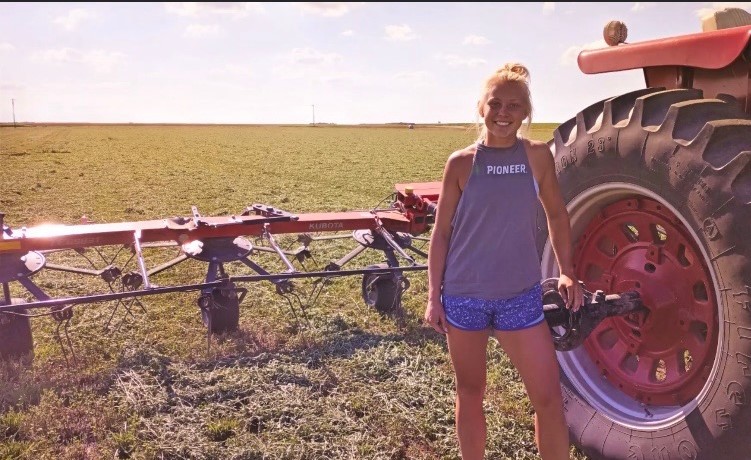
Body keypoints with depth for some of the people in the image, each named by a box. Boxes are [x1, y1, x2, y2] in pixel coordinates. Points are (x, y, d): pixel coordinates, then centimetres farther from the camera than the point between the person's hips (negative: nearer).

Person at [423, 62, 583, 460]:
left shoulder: (538, 156, 0)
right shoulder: (461, 163, -4)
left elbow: (556, 214, 12)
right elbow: (441, 232, -1)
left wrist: (567, 273, 6)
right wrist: (433, 297, -2)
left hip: (521, 296, 1)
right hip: (464, 296, -1)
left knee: (549, 397, 2)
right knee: (470, 393, 14)